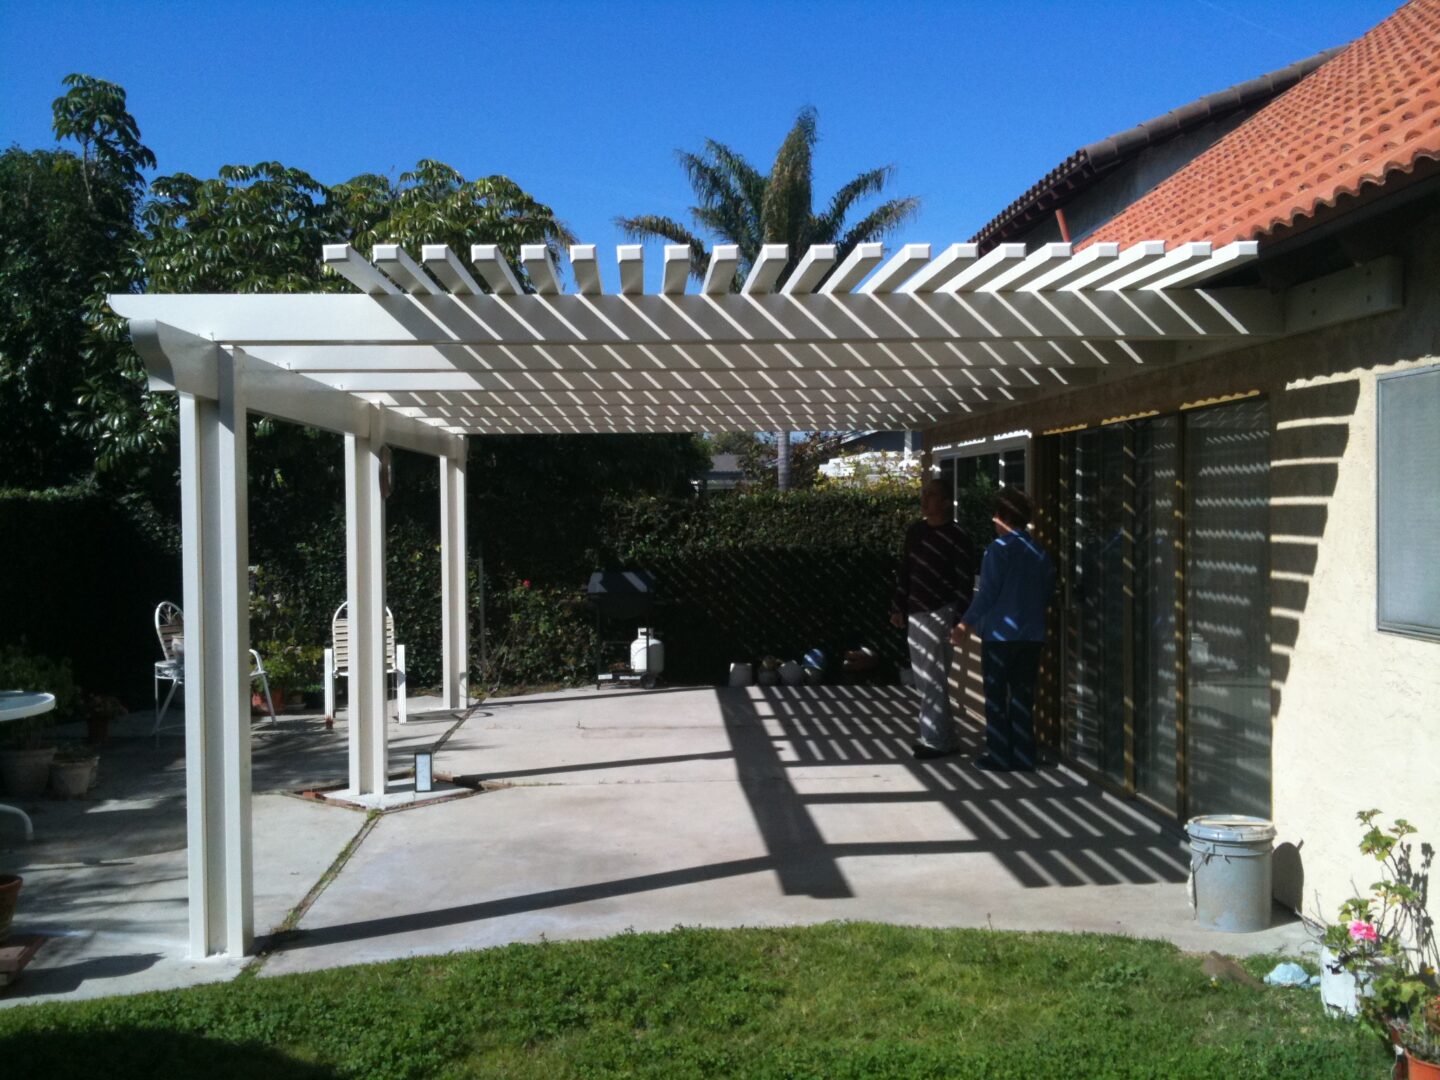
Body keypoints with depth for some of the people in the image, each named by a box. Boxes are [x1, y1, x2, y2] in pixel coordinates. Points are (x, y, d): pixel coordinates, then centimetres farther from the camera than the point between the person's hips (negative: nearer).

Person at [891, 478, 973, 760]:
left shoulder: (955, 536, -9)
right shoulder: (914, 531, 11)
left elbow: (965, 581, -11)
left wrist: (960, 618, -16)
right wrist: (898, 607, 16)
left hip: (939, 612, -7)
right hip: (915, 612, 8)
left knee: (933, 679, -6)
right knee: (923, 678, 11)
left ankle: (935, 740, 1)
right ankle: (946, 736, 21)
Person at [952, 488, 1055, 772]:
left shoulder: (1000, 548, -11)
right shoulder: (1039, 551, 6)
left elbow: (988, 592, -13)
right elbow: (1047, 591, 13)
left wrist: (966, 623, -6)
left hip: (1000, 634, -5)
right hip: (1031, 634, 5)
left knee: (996, 697, 4)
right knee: (1023, 696, 11)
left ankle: (1000, 757, 5)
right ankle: (1023, 756, 12)